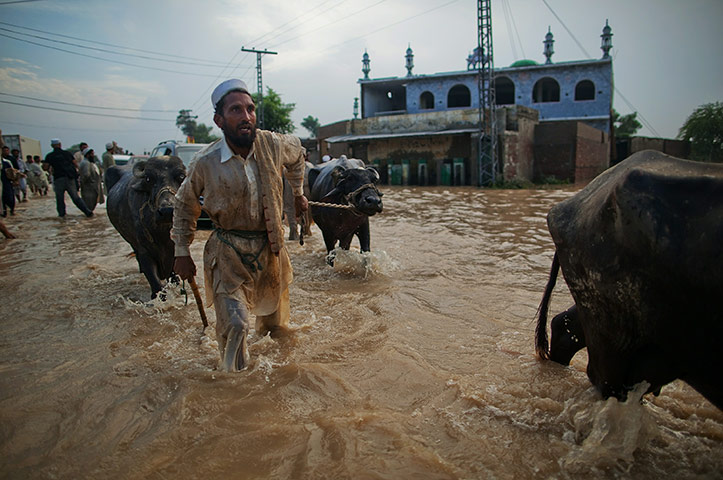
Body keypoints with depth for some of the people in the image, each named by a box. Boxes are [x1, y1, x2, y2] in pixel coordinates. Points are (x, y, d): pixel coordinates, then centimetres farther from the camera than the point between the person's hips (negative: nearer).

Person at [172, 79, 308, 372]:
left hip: (270, 246, 3)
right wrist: (182, 253, 2)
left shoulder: (273, 145, -11)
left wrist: (298, 193, 21)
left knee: (275, 315, 20)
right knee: (234, 322, -14)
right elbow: (185, 204, 3)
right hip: (229, 251, -3)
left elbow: (296, 153, 15)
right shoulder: (206, 163, -15)